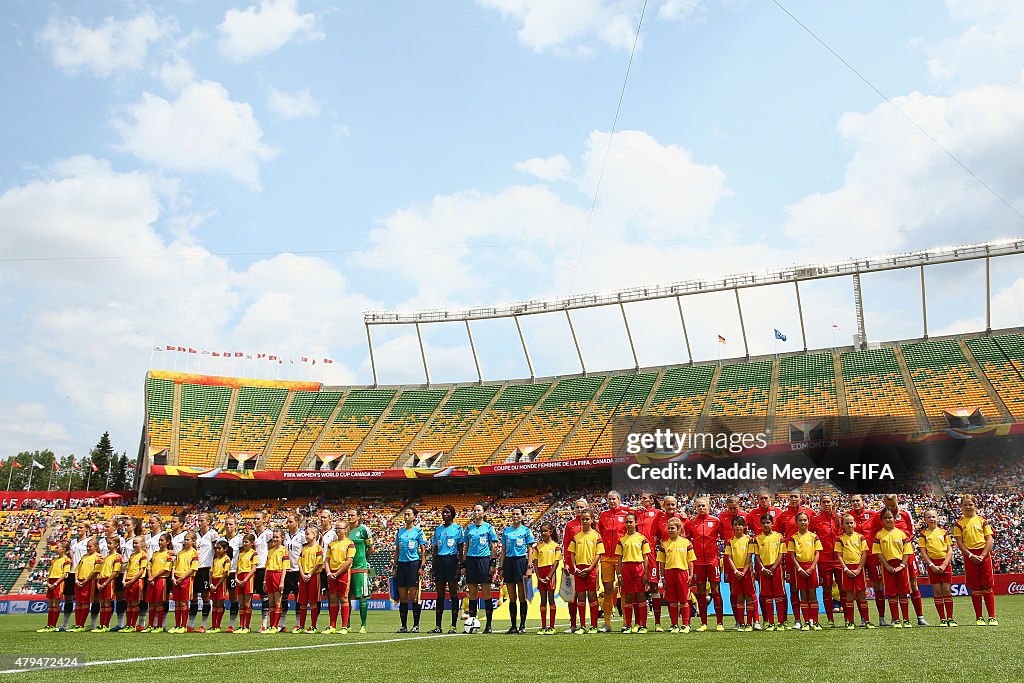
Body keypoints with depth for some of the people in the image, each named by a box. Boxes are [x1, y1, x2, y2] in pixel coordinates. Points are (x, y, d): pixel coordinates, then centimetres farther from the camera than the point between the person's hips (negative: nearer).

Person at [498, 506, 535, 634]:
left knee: (522, 597, -1)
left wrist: (529, 567, -9)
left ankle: (522, 625, 6)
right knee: (512, 597, 6)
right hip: (508, 562, 3)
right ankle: (513, 626, 12)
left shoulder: (526, 530, 2)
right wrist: (500, 567, 7)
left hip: (521, 562, -3)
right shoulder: (506, 531, 11)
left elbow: (530, 551, 0)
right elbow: (503, 551, 13)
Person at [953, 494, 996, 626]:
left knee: (987, 586, 0)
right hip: (969, 556, 0)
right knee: (975, 588, 3)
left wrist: (982, 556, -10)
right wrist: (971, 556, -11)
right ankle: (979, 618, 8)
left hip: (984, 554, 0)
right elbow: (959, 542, 1)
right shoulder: (959, 523, 5)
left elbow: (990, 540, 1)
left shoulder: (982, 521, 6)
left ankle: (992, 617, 6)